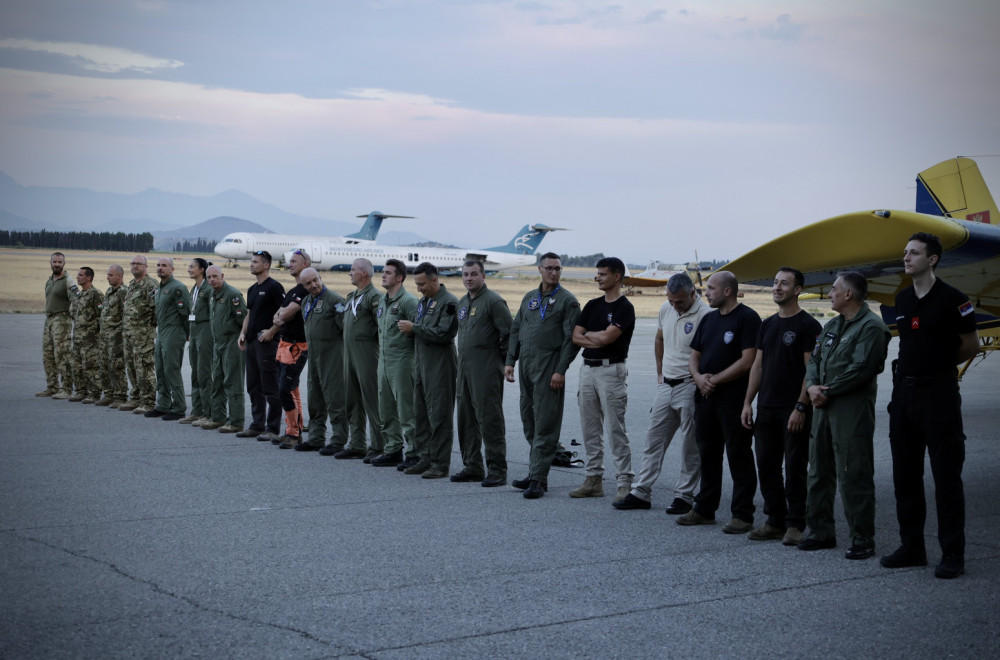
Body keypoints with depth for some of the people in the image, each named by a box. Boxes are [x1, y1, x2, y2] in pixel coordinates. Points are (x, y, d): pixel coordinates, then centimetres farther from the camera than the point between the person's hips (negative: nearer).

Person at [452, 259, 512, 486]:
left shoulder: (493, 301, -10)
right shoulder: (462, 303, 16)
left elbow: (509, 332, -13)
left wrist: (504, 358, -7)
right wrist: (462, 360, 18)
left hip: (486, 370, -9)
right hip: (464, 369, 9)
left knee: (489, 419, -7)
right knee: (466, 418, 12)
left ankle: (497, 470, -3)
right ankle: (472, 467, 21)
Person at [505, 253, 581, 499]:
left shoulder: (567, 300, -3)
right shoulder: (529, 298, 16)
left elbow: (571, 339, -9)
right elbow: (515, 330, 18)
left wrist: (560, 370, -15)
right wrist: (510, 361, 9)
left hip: (549, 366, -7)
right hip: (526, 365, 7)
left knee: (545, 423, -7)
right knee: (528, 420, 11)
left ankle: (538, 479, -7)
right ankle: (536, 472, 21)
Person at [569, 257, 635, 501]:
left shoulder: (624, 308, -9)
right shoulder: (592, 305, 14)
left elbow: (606, 337, -20)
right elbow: (576, 337, 6)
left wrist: (588, 334, -1)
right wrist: (597, 339, -10)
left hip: (611, 369, -8)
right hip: (588, 369, 8)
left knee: (615, 429, -7)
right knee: (590, 428, 10)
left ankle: (625, 482, -4)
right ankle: (594, 479, 16)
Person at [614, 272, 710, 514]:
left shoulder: (704, 315, -17)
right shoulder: (666, 310, 7)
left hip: (690, 387, -7)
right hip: (666, 385, 8)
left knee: (690, 447, 2)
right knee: (653, 440, 10)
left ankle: (684, 496, 11)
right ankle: (641, 493, 17)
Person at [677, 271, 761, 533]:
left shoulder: (747, 318, -9)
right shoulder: (708, 319, 16)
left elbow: (747, 361, -16)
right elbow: (694, 356, 18)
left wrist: (715, 380, -13)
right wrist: (699, 377, -4)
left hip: (733, 397, -8)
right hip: (705, 396, 8)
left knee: (738, 456, -3)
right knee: (708, 454, 14)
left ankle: (742, 515, 2)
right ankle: (704, 509, 23)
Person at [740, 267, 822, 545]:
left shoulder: (807, 325, -7)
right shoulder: (768, 324, 14)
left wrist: (801, 407, -17)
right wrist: (748, 402, 9)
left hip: (793, 410, -7)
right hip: (766, 408, 7)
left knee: (795, 468, -1)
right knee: (766, 466, 9)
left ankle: (795, 524, 6)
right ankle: (775, 521, 18)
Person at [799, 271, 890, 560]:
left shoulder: (871, 326, -9)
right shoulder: (832, 326, 19)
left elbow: (860, 370, -18)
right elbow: (814, 360, 16)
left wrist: (828, 392, -13)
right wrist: (812, 386, -4)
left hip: (852, 408, -9)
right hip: (824, 406, 9)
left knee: (854, 476, -7)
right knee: (819, 471, 13)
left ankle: (862, 539, -1)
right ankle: (821, 532, 22)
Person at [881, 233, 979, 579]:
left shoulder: (952, 299, -10)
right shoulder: (902, 299, 10)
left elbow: (971, 346, 0)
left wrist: (941, 365, 10)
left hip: (938, 394, -7)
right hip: (904, 391, 7)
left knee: (946, 476, -2)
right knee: (905, 475, 11)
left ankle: (952, 554, 3)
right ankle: (911, 547, 20)